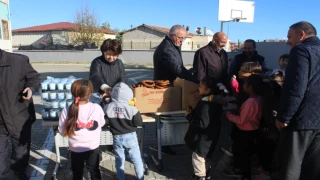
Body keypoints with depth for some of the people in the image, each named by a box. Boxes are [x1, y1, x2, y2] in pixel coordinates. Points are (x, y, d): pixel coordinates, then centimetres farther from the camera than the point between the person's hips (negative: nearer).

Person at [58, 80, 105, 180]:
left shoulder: (66, 111, -19)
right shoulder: (96, 108, -19)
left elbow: (62, 132, -8)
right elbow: (102, 123, -1)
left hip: (76, 149, 0)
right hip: (93, 147, 0)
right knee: (94, 171, 24)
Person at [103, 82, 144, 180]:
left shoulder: (107, 107, -14)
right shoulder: (132, 109, -24)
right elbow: (139, 123, -14)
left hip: (117, 137, 2)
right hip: (130, 137, -2)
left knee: (119, 159, 19)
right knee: (136, 159, 16)